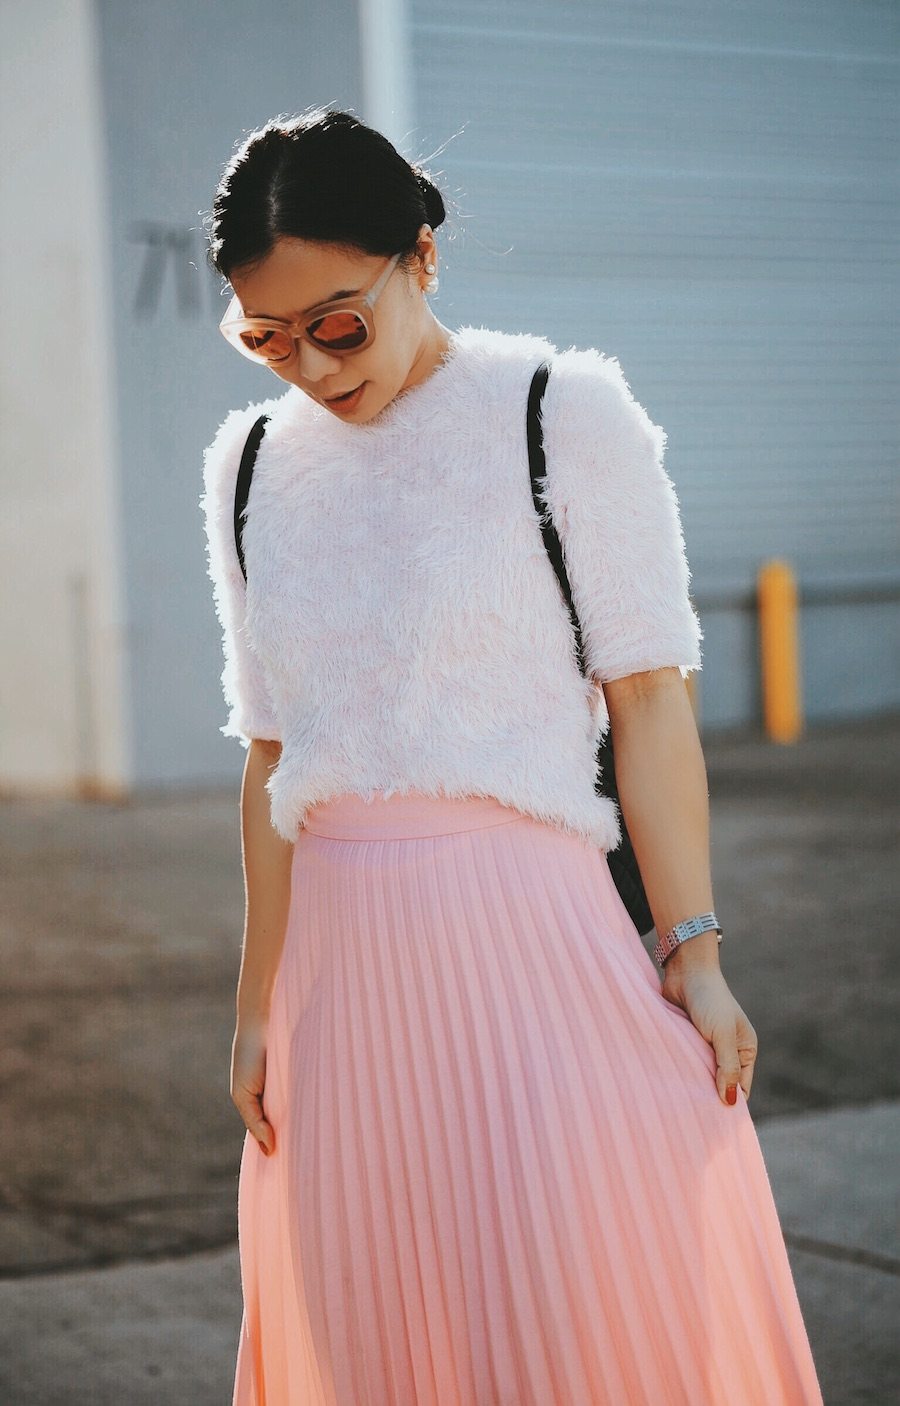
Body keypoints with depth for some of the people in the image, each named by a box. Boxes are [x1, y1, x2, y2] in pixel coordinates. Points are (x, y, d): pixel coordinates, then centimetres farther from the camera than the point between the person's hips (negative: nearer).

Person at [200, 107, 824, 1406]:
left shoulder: (563, 416, -3)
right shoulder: (255, 468, 10)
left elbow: (648, 700, -5)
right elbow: (273, 758, 12)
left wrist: (691, 954, -10)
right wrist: (258, 1001, 10)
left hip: (527, 927, -4)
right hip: (340, 952, 5)